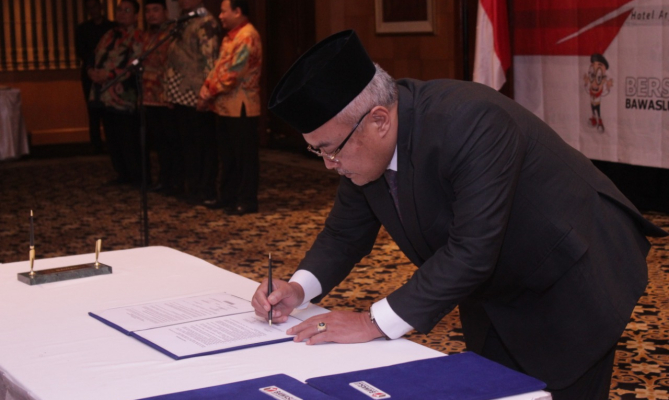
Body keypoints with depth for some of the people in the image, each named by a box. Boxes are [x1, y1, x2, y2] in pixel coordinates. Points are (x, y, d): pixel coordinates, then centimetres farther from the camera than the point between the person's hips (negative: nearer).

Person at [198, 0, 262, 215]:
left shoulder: (247, 37, -16)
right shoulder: (231, 36, 16)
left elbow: (231, 73, -20)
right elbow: (219, 68, 16)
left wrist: (209, 94, -13)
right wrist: (205, 91, 3)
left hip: (241, 107, -10)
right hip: (225, 105, 10)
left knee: (244, 156, -2)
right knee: (227, 155, 14)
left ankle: (247, 201, 4)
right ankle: (227, 197, 22)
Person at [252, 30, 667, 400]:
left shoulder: (470, 122, -35)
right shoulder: (363, 145, -11)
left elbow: (472, 251, -37)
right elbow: (346, 232, 3)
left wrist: (375, 323, -35)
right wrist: (300, 287, -15)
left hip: (574, 279, -7)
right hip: (497, 293, 7)